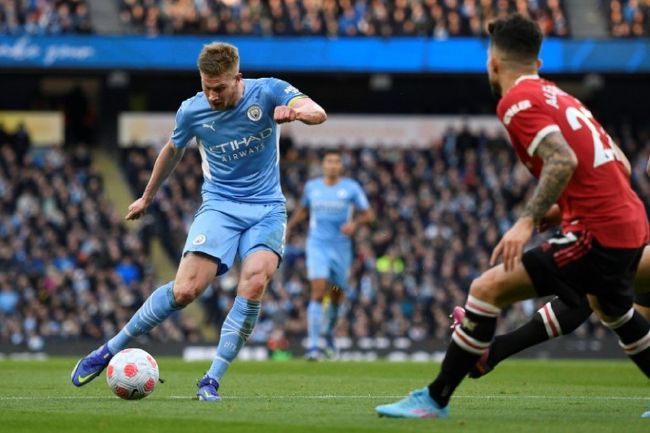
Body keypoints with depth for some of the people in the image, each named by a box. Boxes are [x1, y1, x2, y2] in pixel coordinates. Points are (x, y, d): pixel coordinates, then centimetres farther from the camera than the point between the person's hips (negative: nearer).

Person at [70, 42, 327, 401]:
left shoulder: (267, 93, -10)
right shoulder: (192, 111, -5)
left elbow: (318, 113, -23)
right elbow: (173, 150, 15)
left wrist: (296, 112, -47)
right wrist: (147, 198, 28)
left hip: (266, 208, 0)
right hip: (219, 206, 0)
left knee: (254, 283, -27)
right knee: (185, 290, -18)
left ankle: (212, 381, -18)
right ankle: (110, 350, 0)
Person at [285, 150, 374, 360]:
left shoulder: (351, 188, 0)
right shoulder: (311, 187, 7)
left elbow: (368, 215, 1)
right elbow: (303, 210, 25)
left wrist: (355, 222, -18)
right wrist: (289, 225, 12)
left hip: (341, 247, 1)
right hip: (317, 245, -1)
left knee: (336, 294, 10)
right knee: (318, 291, -17)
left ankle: (329, 333, 39)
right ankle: (313, 344, -20)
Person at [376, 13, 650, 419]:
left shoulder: (517, 101, -9)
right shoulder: (558, 95, 18)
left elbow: (563, 161, -24)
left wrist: (529, 221, -27)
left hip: (597, 232, -9)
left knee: (488, 288, -10)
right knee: (614, 312, 36)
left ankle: (435, 399, -8)